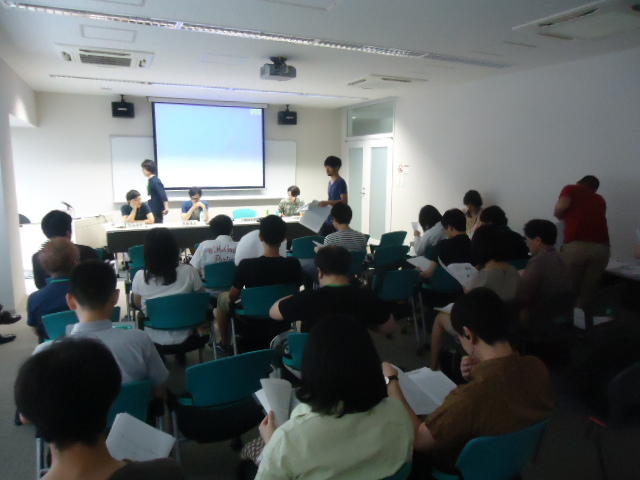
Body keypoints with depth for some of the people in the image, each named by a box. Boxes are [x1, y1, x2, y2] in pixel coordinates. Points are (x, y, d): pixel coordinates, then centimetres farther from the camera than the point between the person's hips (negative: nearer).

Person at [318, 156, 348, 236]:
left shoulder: (341, 182, -12)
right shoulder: (330, 182, 15)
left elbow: (344, 201, -19)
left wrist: (327, 202, -26)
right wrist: (324, 203, 10)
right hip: (328, 219, 9)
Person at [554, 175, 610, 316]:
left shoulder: (571, 189, 14)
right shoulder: (600, 200, 28)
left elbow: (560, 208, -4)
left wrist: (565, 217, 16)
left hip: (576, 246, -4)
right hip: (601, 248, 4)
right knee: (587, 296, 12)